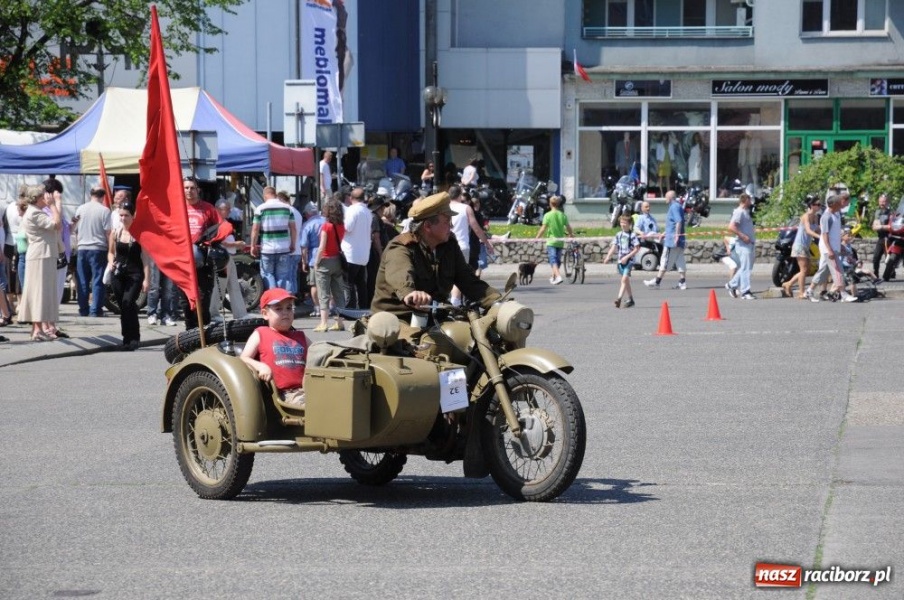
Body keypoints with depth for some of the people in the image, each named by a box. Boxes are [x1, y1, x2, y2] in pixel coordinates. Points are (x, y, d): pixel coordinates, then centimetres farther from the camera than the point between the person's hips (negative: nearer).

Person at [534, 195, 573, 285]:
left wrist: (537, 238, -2)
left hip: (551, 241, -4)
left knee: (553, 261, -9)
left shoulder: (547, 215, -9)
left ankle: (558, 276, -28)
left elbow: (543, 229, -12)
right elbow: (568, 228, 4)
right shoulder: (562, 215, 1)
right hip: (560, 242, 4)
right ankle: (553, 277, 32)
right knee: (557, 260, 18)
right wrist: (571, 235, 24)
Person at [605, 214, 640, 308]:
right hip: (620, 260, 6)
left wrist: (627, 257, -16)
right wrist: (608, 257, -5)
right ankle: (630, 299, 24)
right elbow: (614, 247, 8)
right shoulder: (618, 235, 9)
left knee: (624, 279, -17)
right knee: (626, 280, 14)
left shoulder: (632, 235, -6)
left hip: (629, 260, -6)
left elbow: (636, 249, -9)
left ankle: (619, 298, -26)